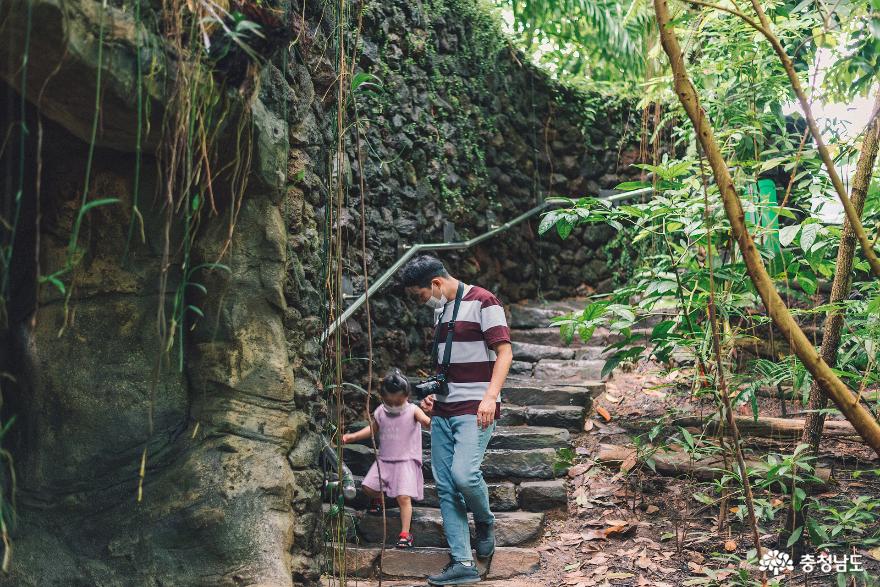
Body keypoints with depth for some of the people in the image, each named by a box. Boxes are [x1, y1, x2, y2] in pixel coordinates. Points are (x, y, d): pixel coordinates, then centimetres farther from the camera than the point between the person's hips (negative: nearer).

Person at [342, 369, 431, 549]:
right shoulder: (380, 412, 4)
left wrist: (430, 415, -49)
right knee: (367, 486, -2)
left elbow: (428, 423, -25)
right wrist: (351, 437, 15)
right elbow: (372, 429, 21)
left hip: (406, 461, -5)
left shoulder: (413, 411, -9)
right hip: (384, 460, 5)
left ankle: (405, 533, -6)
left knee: (404, 497, -14)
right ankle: (379, 499, 33)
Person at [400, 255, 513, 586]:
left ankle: (485, 522, 9)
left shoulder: (482, 302, -7)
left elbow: (504, 352, -12)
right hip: (443, 410, 8)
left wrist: (490, 397, -23)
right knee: (445, 487, 2)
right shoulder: (439, 310, 17)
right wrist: (433, 394, 12)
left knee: (463, 474, -22)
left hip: (475, 409, -8)